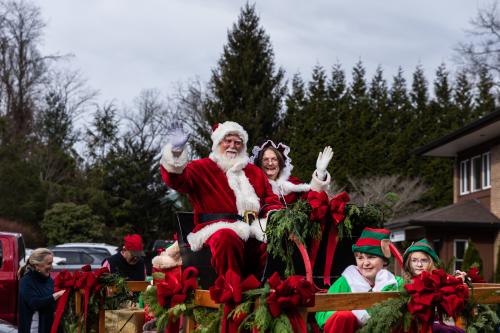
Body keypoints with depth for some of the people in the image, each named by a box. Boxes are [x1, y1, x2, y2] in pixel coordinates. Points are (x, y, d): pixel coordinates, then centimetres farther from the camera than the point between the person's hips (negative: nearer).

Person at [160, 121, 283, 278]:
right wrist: (176, 151, -24)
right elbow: (176, 179, -6)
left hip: (255, 232, 5)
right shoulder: (202, 168, 12)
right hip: (219, 230, -4)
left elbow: (271, 201, 25)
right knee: (227, 239, -39)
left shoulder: (255, 172, 27)